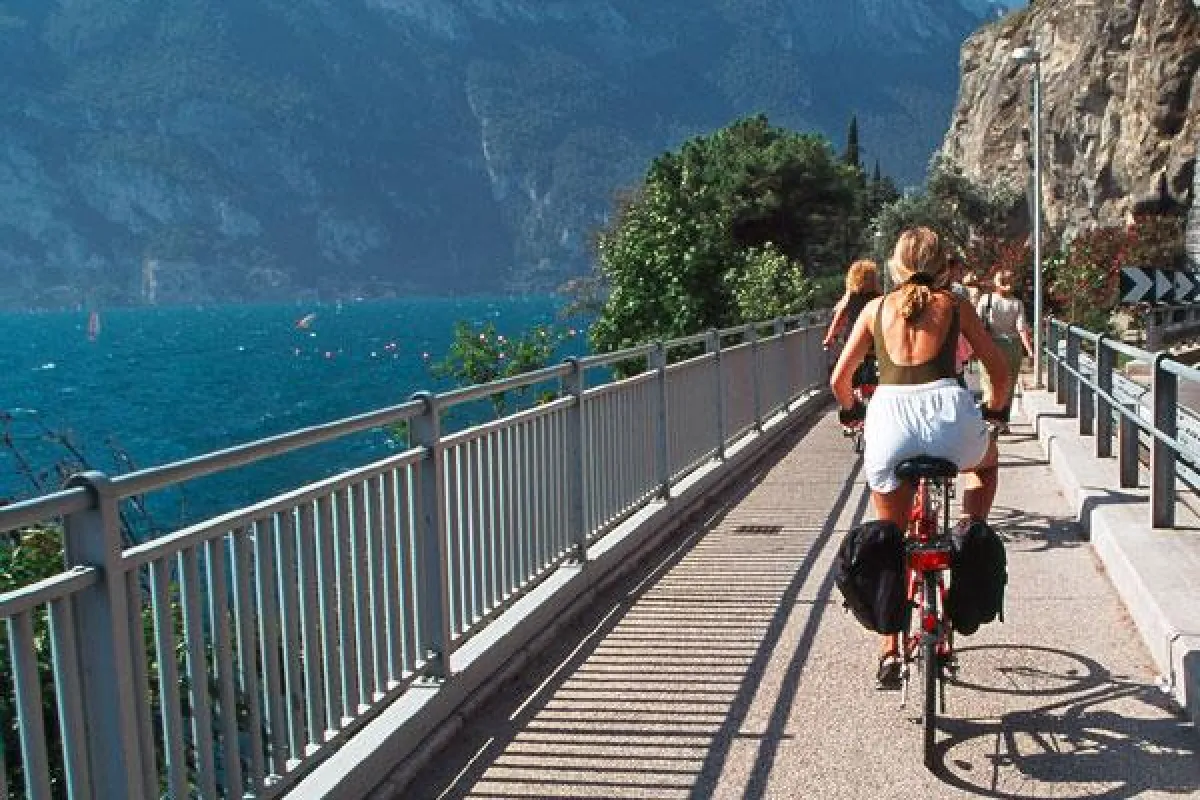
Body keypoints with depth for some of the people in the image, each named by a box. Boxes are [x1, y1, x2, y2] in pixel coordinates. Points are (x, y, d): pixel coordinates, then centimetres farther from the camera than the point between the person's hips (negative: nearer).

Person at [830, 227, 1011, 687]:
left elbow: (839, 380, 20)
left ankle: (890, 650, 17)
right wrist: (995, 410, 40)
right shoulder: (955, 305, 18)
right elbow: (999, 369, 20)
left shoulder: (876, 308, 19)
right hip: (947, 408, 0)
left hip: (888, 413, 1)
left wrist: (850, 410, 41)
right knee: (985, 458, 38)